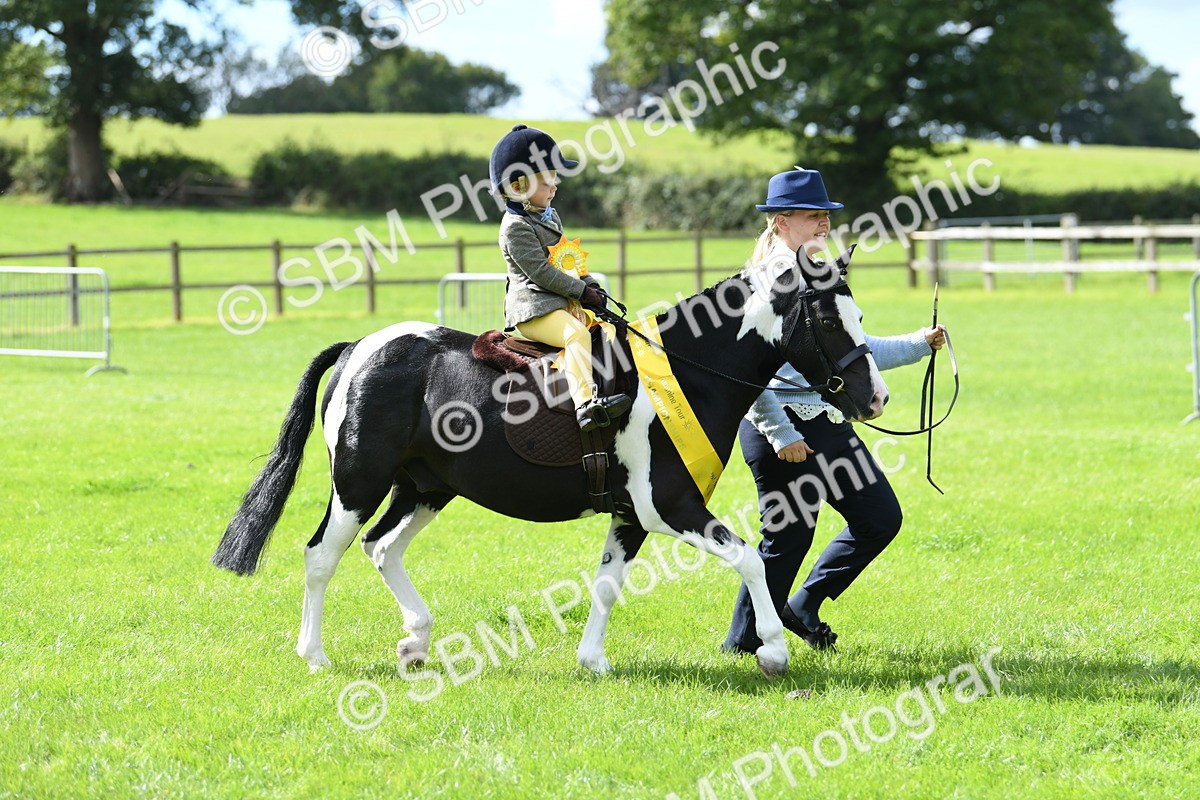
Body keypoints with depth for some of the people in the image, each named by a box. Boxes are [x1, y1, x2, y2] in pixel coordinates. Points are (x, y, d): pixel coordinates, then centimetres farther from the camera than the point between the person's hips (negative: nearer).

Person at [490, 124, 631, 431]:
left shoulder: (549, 216, 20)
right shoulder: (516, 227, -12)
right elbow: (540, 271, -18)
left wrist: (589, 284, 8)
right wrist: (581, 291, -17)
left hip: (564, 302, 11)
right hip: (534, 309, -11)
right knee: (576, 334, -31)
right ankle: (586, 404, -45)